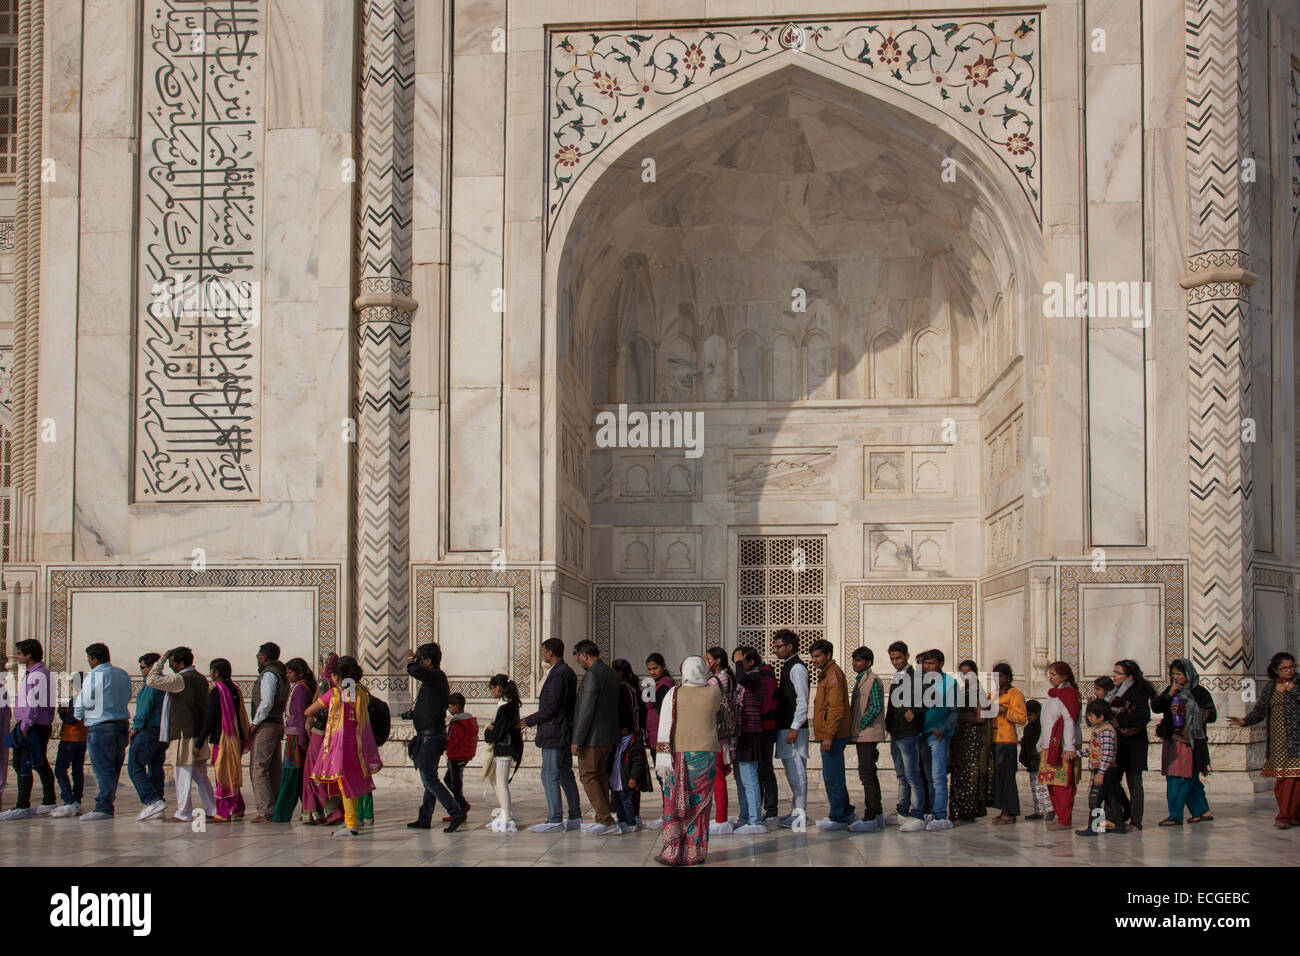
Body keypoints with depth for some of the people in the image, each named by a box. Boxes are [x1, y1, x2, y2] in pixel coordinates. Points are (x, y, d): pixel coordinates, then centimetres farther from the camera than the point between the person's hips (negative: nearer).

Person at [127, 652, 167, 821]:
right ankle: (155, 807, 13)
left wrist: (136, 727, -9)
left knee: (135, 767, -7)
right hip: (164, 732, 9)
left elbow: (145, 708, -17)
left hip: (149, 731, -9)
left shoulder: (151, 684, -11)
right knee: (156, 768, 13)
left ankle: (154, 801, -18)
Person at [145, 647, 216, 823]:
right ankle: (212, 810, 14)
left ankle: (183, 814, 0)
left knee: (183, 776, -3)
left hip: (183, 735, -8)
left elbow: (152, 680, -13)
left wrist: (161, 660, -4)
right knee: (200, 776, 14)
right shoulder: (201, 679, 14)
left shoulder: (180, 679, -14)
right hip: (199, 734, 8)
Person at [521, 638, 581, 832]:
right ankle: (575, 817, 16)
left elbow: (551, 707, -20)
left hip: (554, 734, -10)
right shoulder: (569, 673, 15)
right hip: (566, 734, 10)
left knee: (550, 776, -7)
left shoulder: (558, 674, -16)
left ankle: (555, 820, -8)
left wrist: (528, 721, -11)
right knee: (565, 775, 14)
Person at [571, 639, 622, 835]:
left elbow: (586, 711, -20)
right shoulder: (611, 674, 12)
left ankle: (607, 822, -9)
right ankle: (602, 820, 20)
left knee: (588, 777, -4)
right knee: (601, 776, 16)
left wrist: (577, 740, -17)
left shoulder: (592, 675, -17)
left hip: (592, 738, -9)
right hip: (609, 737, 9)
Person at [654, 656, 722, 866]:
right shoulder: (714, 692, 0)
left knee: (675, 804, 5)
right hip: (706, 752, 1)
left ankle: (672, 852, 3)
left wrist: (662, 757, -9)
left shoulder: (674, 694, -3)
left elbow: (665, 727, -8)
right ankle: (694, 854, 6)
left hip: (679, 753, -1)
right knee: (699, 804, 6)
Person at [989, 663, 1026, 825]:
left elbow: (1022, 718, -11)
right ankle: (1004, 812, 9)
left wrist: (1004, 710, -19)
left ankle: (1010, 813, -8)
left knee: (1006, 776, -10)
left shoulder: (1015, 694, -2)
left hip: (1007, 741, -8)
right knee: (997, 775, 5)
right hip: (994, 740, 8)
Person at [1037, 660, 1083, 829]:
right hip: (1050, 746, 9)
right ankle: (1059, 816, 17)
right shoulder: (1054, 694, 19)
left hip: (1063, 747, -9)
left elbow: (1070, 722, -16)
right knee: (1051, 783, 9)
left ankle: (1064, 821, -8)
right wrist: (1042, 745, 23)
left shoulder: (1068, 694, -10)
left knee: (1063, 784, -9)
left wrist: (1069, 747, -20)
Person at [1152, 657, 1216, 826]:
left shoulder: (1199, 692, -2)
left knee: (1179, 778, -10)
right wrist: (1169, 695, -9)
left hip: (1189, 741, -6)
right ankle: (1203, 811, 22)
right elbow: (1155, 707, 5)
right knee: (1190, 779, 11)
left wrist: (1187, 711, -16)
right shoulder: (1171, 690, 14)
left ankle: (1175, 816, -7)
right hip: (1172, 740, 6)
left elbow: (1212, 715, -8)